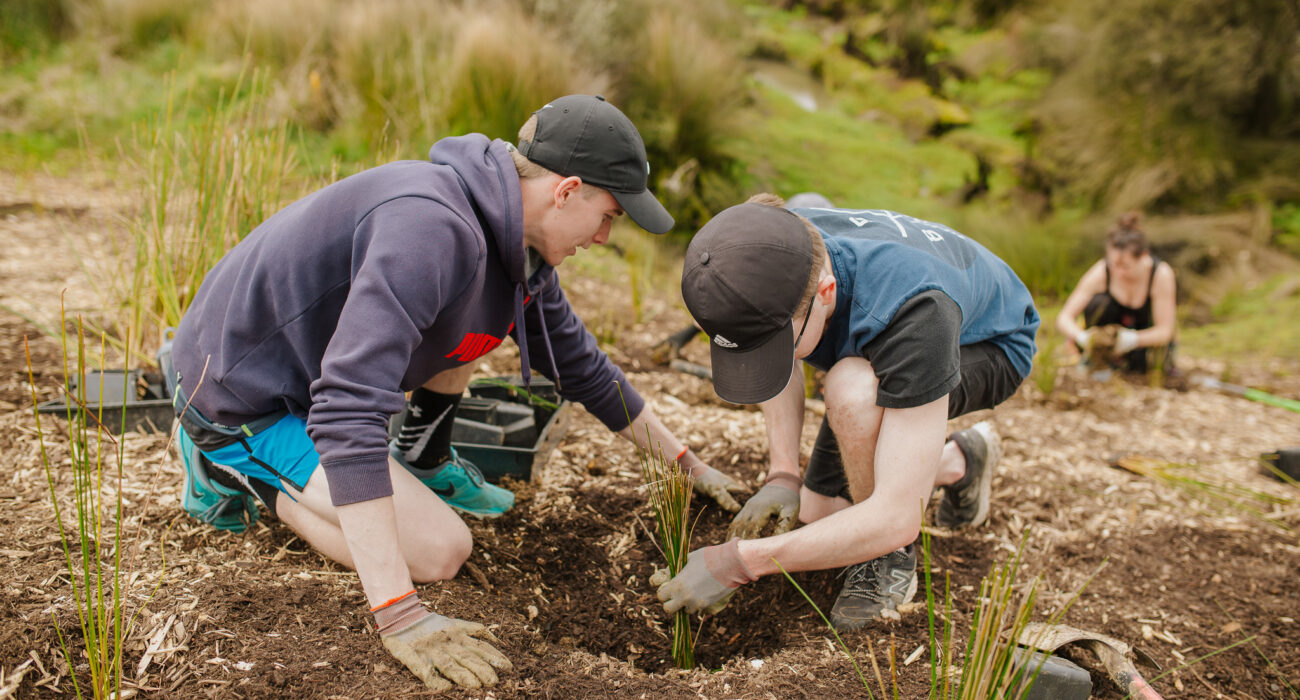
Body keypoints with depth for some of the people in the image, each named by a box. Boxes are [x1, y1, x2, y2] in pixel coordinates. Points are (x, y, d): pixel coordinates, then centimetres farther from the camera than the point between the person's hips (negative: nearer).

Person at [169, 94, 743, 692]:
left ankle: (422, 462, 19)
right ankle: (230, 465, 1)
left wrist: (688, 463, 18)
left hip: (310, 352, 9)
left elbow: (581, 366, 13)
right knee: (439, 550, -15)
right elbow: (347, 411, -42)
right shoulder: (431, 226, -34)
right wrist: (400, 619, -42)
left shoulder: (517, 243, -3)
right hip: (244, 394, -8)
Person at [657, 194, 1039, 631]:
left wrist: (739, 562, -43)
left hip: (989, 345, -6)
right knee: (815, 514, 6)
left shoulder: (914, 311, -46)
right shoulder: (770, 259, -29)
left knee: (850, 387, -39)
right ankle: (960, 464, 27)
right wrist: (783, 475, -20)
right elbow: (780, 374, -6)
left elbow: (898, 519, -45)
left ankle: (890, 558, -13)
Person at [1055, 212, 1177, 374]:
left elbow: (1164, 331, -25)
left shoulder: (1161, 273, -28)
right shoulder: (1100, 273, -25)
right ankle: (1096, 356, -8)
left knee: (1147, 360, -35)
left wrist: (1132, 339, -45)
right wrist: (1082, 337, -47)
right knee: (1098, 302, -30)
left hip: (1148, 334, -1)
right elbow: (1064, 318, -25)